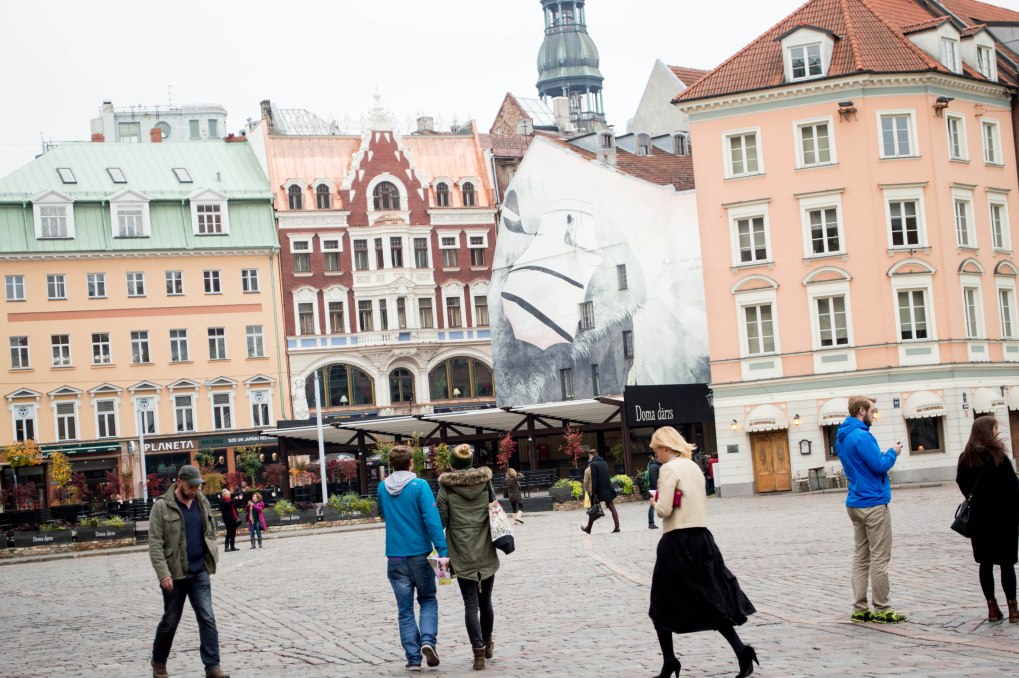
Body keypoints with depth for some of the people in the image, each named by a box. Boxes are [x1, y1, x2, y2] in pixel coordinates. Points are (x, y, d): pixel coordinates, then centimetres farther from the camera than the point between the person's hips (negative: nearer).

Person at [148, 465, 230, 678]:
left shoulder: (202, 503, 6)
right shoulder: (162, 506, -10)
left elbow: (211, 533, 17)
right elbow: (155, 543, -13)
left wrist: (212, 557, 5)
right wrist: (163, 573, -19)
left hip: (200, 573, 3)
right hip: (174, 574, -3)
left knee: (207, 618, -6)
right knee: (170, 621, 9)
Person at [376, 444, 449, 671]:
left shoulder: (383, 488, 3)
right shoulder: (419, 486, -10)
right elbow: (432, 520, -17)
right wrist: (442, 551, -18)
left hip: (395, 556, 3)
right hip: (420, 553, -3)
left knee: (405, 610, 9)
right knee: (428, 600, 16)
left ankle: (413, 658, 5)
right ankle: (428, 640, -7)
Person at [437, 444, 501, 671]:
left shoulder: (447, 487, -7)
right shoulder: (485, 482, 2)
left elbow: (442, 520, -5)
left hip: (463, 555, -3)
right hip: (486, 553, 3)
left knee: (471, 604, 0)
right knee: (485, 601, 17)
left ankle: (478, 651, -8)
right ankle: (487, 644, 32)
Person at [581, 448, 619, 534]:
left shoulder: (593, 464, -12)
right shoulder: (604, 463, 10)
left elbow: (593, 480, -17)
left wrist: (593, 492, -18)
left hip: (598, 491, -5)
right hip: (608, 490, 5)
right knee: (612, 508, 1)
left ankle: (588, 528, 17)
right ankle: (617, 527, -8)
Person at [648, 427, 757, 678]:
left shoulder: (668, 469, -11)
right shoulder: (694, 467, 14)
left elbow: (664, 510, -16)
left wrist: (655, 502, 3)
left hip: (677, 542, -7)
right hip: (701, 537, 7)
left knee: (664, 605, 6)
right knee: (712, 600, 8)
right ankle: (741, 650, -7)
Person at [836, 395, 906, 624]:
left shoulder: (842, 437, 13)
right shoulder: (861, 436, -17)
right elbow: (879, 466, -19)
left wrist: (886, 453, 11)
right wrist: (893, 452, -2)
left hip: (855, 503, 9)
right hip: (874, 504, -9)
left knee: (861, 556, 10)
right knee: (879, 558, -4)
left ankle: (860, 609, 10)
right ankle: (882, 609, -1)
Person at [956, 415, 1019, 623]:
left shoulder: (965, 458, 3)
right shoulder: (998, 456, -13)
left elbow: (962, 484, 5)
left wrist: (976, 502, 11)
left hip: (978, 518, 5)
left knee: (986, 563, 8)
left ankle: (992, 608, 9)